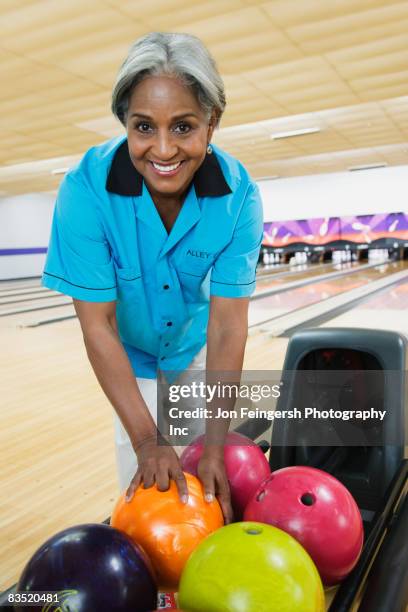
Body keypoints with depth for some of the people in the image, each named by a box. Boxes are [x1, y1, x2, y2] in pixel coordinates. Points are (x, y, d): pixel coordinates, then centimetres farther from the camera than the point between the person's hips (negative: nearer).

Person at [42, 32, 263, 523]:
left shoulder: (239, 196, -29)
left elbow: (227, 323, -28)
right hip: (127, 349, -1)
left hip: (195, 342, 2)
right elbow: (97, 325, -29)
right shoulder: (86, 189, -34)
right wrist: (146, 440, -31)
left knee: (203, 478, 18)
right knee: (144, 482, 5)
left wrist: (215, 447, -30)